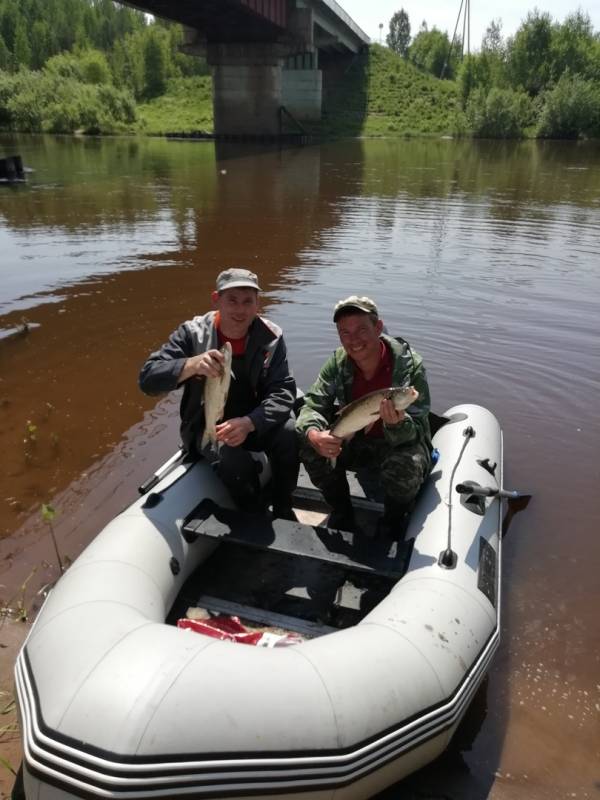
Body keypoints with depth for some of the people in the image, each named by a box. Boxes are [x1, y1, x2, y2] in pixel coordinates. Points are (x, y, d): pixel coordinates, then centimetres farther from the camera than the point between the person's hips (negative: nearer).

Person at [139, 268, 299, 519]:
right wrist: (193, 364, -39)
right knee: (230, 456, -33)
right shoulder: (193, 333, -13)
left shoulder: (271, 337, -10)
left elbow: (283, 392, -16)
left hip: (255, 422, 2)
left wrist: (248, 422, -35)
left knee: (289, 432, -29)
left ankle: (282, 509, -4)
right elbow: (148, 379, -19)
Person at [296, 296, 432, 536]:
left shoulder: (410, 365, -23)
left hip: (399, 445, -3)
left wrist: (397, 423, -49)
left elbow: (414, 432, -24)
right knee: (307, 443, -20)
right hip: (355, 443, 4)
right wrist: (314, 434, -39)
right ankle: (342, 513, 3)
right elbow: (312, 405, -15)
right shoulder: (338, 362, -11)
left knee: (404, 467, -37)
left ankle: (394, 521, -2)